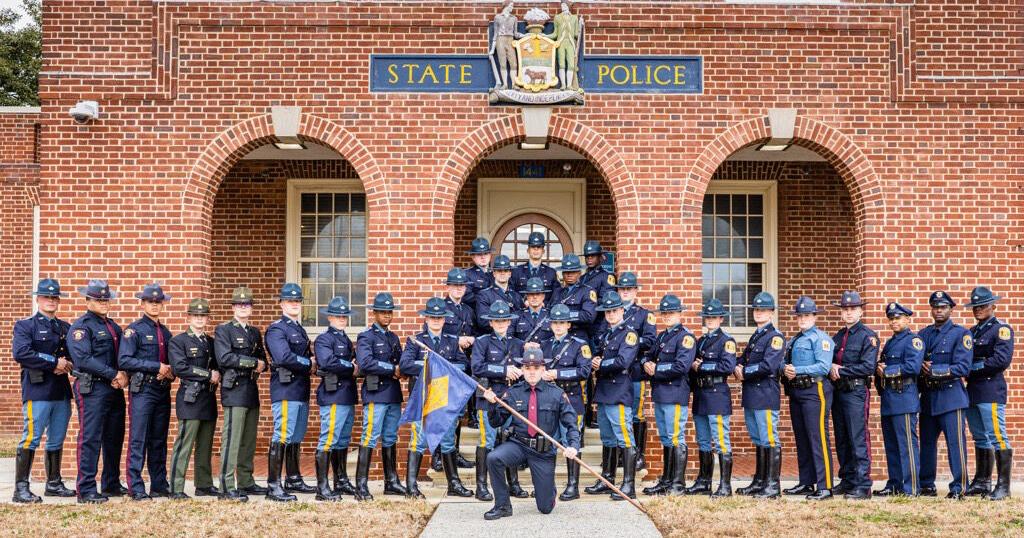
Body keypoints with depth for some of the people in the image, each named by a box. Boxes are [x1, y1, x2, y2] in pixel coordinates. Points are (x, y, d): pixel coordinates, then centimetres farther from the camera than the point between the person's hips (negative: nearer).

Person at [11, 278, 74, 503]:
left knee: (57, 440, 12)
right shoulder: (25, 325, 0)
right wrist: (54, 362, -15)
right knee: (31, 438, -8)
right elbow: (21, 353, -15)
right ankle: (21, 488, -4)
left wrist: (67, 364, -8)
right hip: (37, 391, -6)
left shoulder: (66, 328, 17)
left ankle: (54, 483, 22)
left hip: (61, 391, 6)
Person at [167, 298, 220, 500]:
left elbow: (219, 366, 22)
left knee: (206, 446, 10)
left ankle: (204, 485, 17)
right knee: (184, 444, -8)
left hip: (209, 399, 6)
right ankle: (176, 489, -5)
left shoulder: (211, 342, 18)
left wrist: (217, 374, -2)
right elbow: (179, 368, -14)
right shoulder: (178, 341, -1)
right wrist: (208, 374, -13)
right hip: (190, 398, -6)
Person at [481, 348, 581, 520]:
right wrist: (493, 404, -14)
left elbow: (571, 424, -3)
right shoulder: (513, 393, 3)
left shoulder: (557, 394, 0)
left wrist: (573, 445, -20)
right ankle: (503, 506, -13)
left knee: (546, 508, 2)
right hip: (517, 445, 1)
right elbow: (496, 422, 4)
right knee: (493, 458, -33)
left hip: (543, 451, 0)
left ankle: (547, 486, 42)